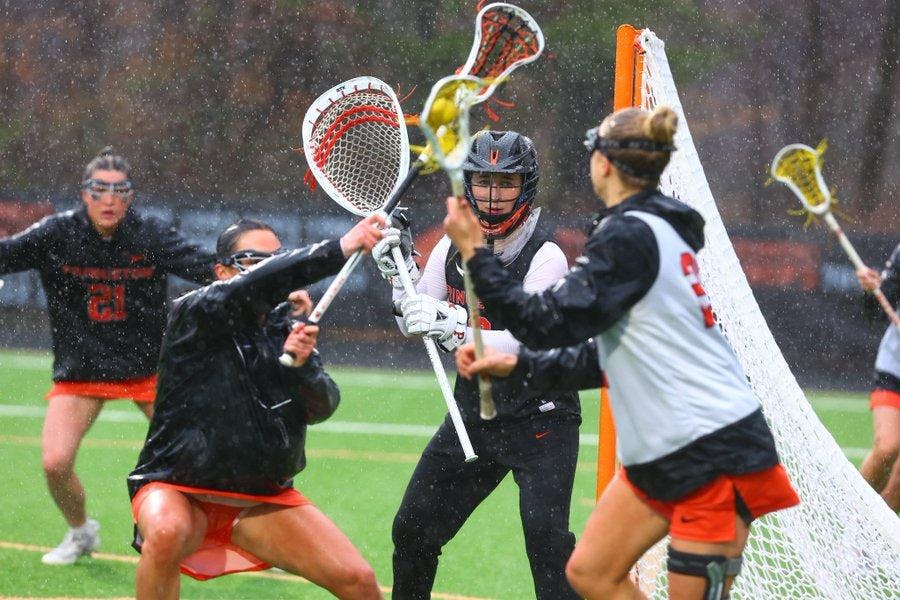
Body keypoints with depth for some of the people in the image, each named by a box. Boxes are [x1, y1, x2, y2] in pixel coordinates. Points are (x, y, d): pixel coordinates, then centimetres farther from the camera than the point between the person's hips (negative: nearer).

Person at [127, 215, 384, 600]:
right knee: (167, 534, -39)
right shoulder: (194, 315, -12)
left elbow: (322, 407, -5)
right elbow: (255, 286, -32)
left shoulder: (287, 329, 4)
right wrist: (341, 249, -41)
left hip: (264, 499, 5)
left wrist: (302, 366, -27)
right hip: (178, 491, -5)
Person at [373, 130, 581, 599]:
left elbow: (522, 344, -28)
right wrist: (400, 276, -14)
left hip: (541, 423, -6)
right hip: (472, 416, 6)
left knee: (544, 534, -24)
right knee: (413, 530, 10)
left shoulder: (545, 258, -16)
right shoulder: (453, 247, 2)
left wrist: (455, 331, -42)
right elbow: (415, 328, 4)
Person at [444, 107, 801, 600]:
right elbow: (609, 357, 17)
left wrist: (475, 254, -15)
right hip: (663, 452, 10)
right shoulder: (658, 227, 13)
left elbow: (547, 323, -21)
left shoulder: (629, 235, -16)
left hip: (715, 453, -10)